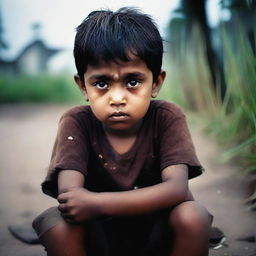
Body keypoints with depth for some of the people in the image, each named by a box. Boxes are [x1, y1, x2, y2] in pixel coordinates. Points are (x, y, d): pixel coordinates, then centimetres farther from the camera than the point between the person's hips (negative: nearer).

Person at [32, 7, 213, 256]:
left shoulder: (167, 117, -14)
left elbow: (177, 188, -27)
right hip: (97, 235, 0)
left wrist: (98, 203, -37)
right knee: (55, 222, -30)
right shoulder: (76, 122, -14)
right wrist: (149, 201, -29)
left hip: (155, 233, 0)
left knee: (193, 216, -30)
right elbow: (69, 193, -26)